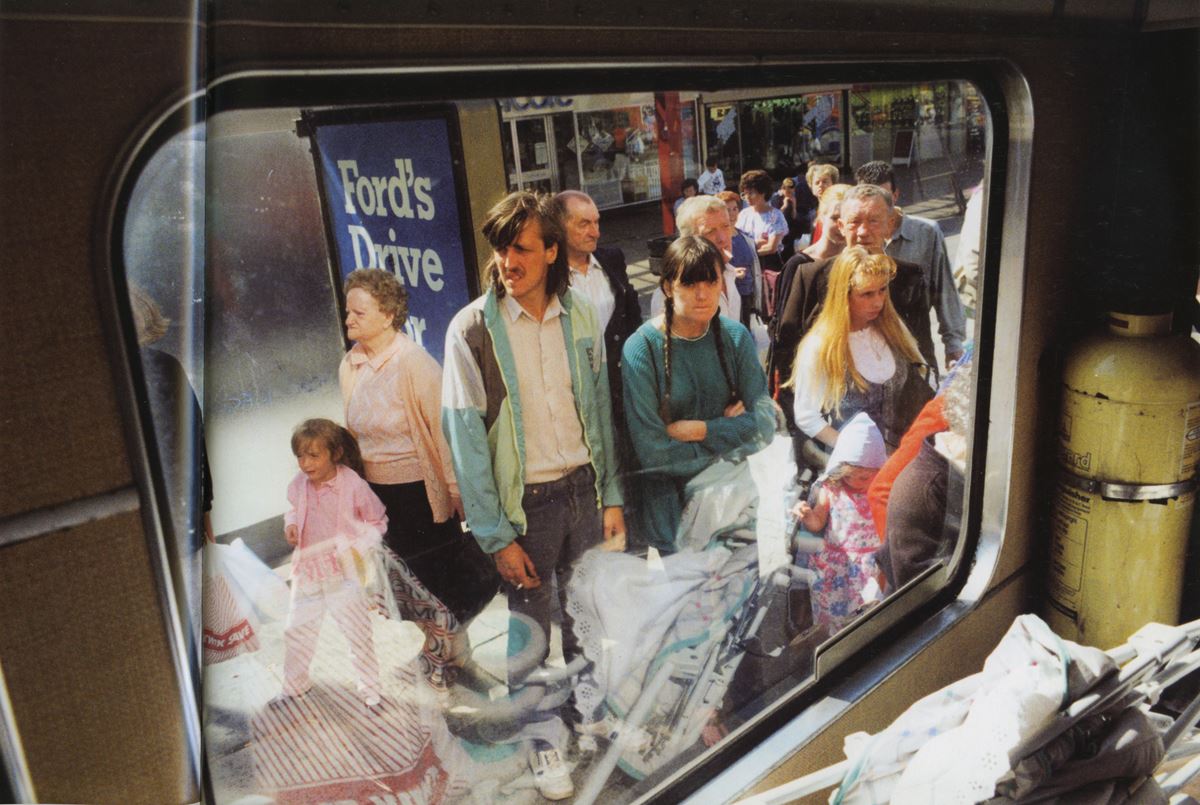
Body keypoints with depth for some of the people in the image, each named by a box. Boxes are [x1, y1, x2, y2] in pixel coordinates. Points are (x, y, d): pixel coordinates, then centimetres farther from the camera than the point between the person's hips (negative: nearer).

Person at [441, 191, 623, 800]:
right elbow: (465, 436, -11)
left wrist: (611, 497, 5)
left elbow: (600, 412, 7)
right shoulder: (472, 328, -11)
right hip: (523, 501, -3)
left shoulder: (581, 317, 1)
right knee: (529, 632, 10)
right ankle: (545, 739, 34)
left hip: (582, 488, 3)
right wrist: (495, 535, -12)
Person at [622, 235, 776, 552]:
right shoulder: (641, 348, -13)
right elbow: (653, 452, -17)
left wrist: (697, 430, -15)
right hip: (670, 496, -3)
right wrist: (730, 432, -10)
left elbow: (765, 424, -6)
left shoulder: (735, 337, -1)